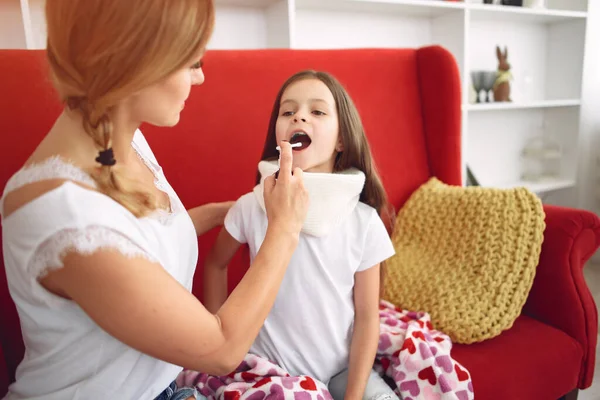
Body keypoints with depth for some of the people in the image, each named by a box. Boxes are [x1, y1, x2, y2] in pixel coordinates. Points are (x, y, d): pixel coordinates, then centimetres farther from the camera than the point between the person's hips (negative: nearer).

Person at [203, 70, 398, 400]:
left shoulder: (364, 221, -14)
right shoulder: (251, 207, -14)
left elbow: (366, 318, -6)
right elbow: (215, 264, 6)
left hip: (342, 367, 1)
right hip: (272, 367, 0)